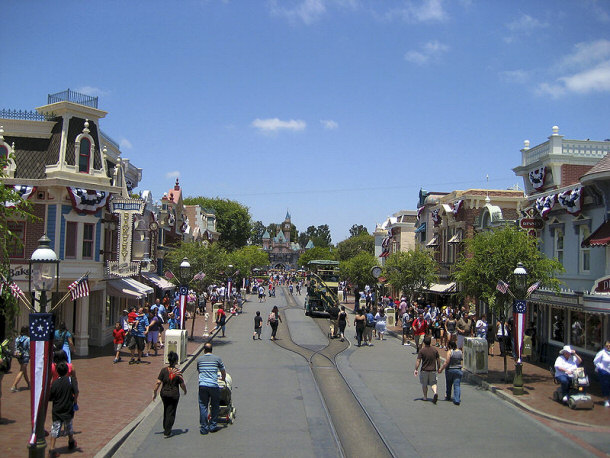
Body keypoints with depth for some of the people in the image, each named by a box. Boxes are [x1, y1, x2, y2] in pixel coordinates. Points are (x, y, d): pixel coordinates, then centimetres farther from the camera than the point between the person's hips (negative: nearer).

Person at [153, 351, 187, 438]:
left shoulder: (164, 370, -8)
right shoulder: (178, 372, -12)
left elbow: (158, 383, -10)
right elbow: (182, 385, -7)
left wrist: (154, 393, 0)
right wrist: (185, 391, 13)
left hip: (164, 393, 3)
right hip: (174, 394, -3)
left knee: (166, 410, 24)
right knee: (171, 413, 7)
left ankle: (165, 428, 37)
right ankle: (167, 432, 8)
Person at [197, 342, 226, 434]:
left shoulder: (199, 359, 10)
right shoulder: (217, 358, 4)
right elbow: (223, 372, 13)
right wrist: (223, 379, 34)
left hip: (202, 385, 2)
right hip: (213, 385, -1)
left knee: (203, 406, 7)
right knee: (215, 406, 13)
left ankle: (204, 428, 8)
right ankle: (213, 426, 16)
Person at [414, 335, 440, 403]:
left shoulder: (422, 350, -11)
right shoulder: (435, 349, -1)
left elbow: (418, 361, -13)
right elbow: (438, 360, 6)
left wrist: (416, 369, -7)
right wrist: (439, 368, 18)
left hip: (424, 370, -2)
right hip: (433, 370, 2)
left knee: (424, 384, 15)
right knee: (433, 383, 9)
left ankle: (425, 397, 24)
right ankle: (435, 393, -17)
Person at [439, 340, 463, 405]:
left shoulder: (450, 352, -15)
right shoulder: (460, 352, -1)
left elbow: (447, 362, -17)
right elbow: (462, 359, 12)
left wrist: (441, 369, -10)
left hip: (449, 370, -3)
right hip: (458, 370, 3)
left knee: (448, 384, 17)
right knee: (457, 385, 2)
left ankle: (448, 397, 34)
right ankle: (457, 400, -9)